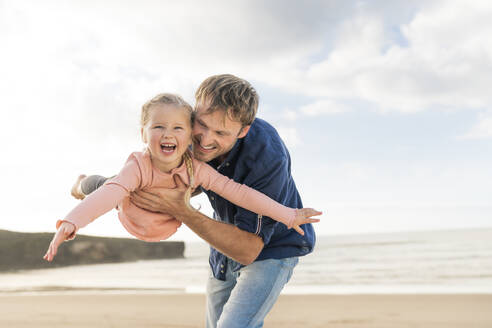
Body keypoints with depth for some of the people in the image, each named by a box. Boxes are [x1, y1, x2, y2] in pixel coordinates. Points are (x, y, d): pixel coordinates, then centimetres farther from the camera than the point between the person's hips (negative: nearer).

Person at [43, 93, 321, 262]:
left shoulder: (196, 170, -34)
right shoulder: (139, 167, -42)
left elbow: (239, 192, -35)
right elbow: (107, 196, -54)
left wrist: (288, 216, -36)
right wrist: (70, 224, -71)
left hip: (170, 227, 4)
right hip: (134, 223, -3)